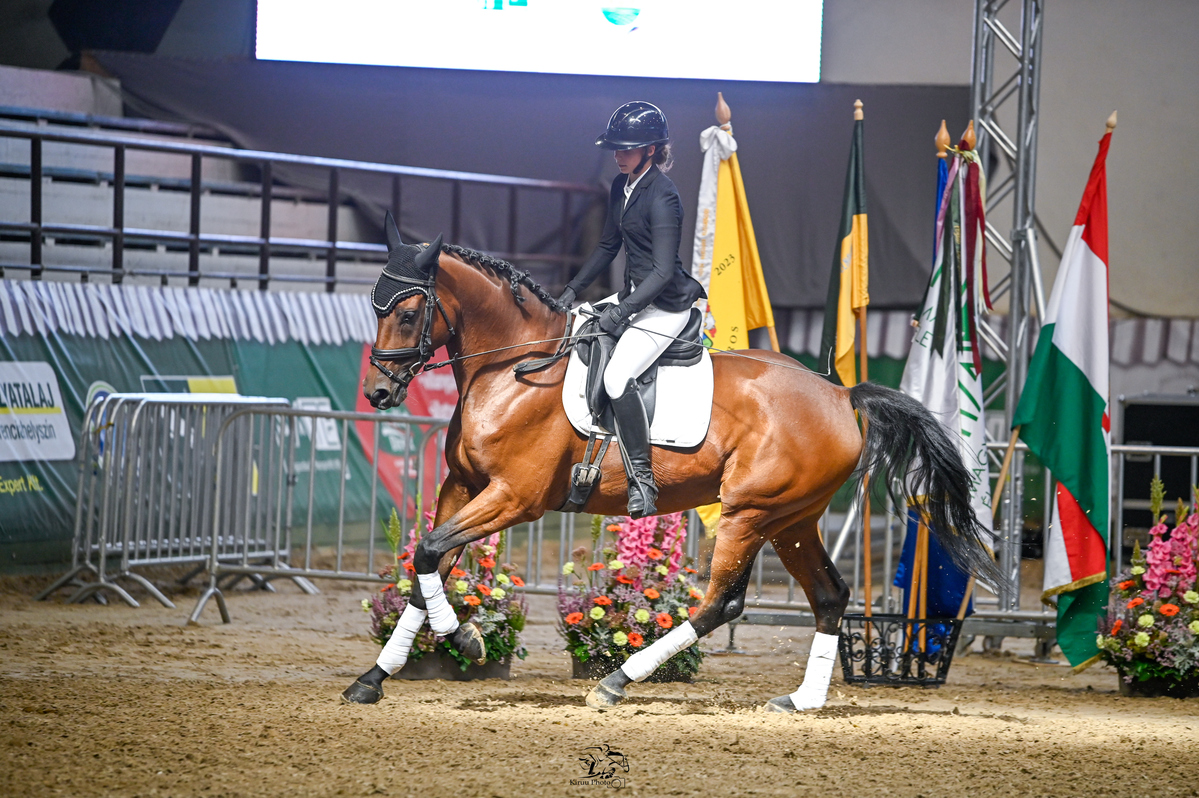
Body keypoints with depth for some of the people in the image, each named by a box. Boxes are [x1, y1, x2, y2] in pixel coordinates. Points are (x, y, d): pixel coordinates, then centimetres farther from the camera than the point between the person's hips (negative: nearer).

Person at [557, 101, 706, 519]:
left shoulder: (662, 198, -21)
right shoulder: (622, 187, 8)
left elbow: (664, 272, -24)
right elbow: (608, 245, 20)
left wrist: (621, 313, -26)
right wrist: (572, 291, 14)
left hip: (666, 305, -10)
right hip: (635, 294, 10)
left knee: (617, 375, -26)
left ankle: (642, 477, -22)